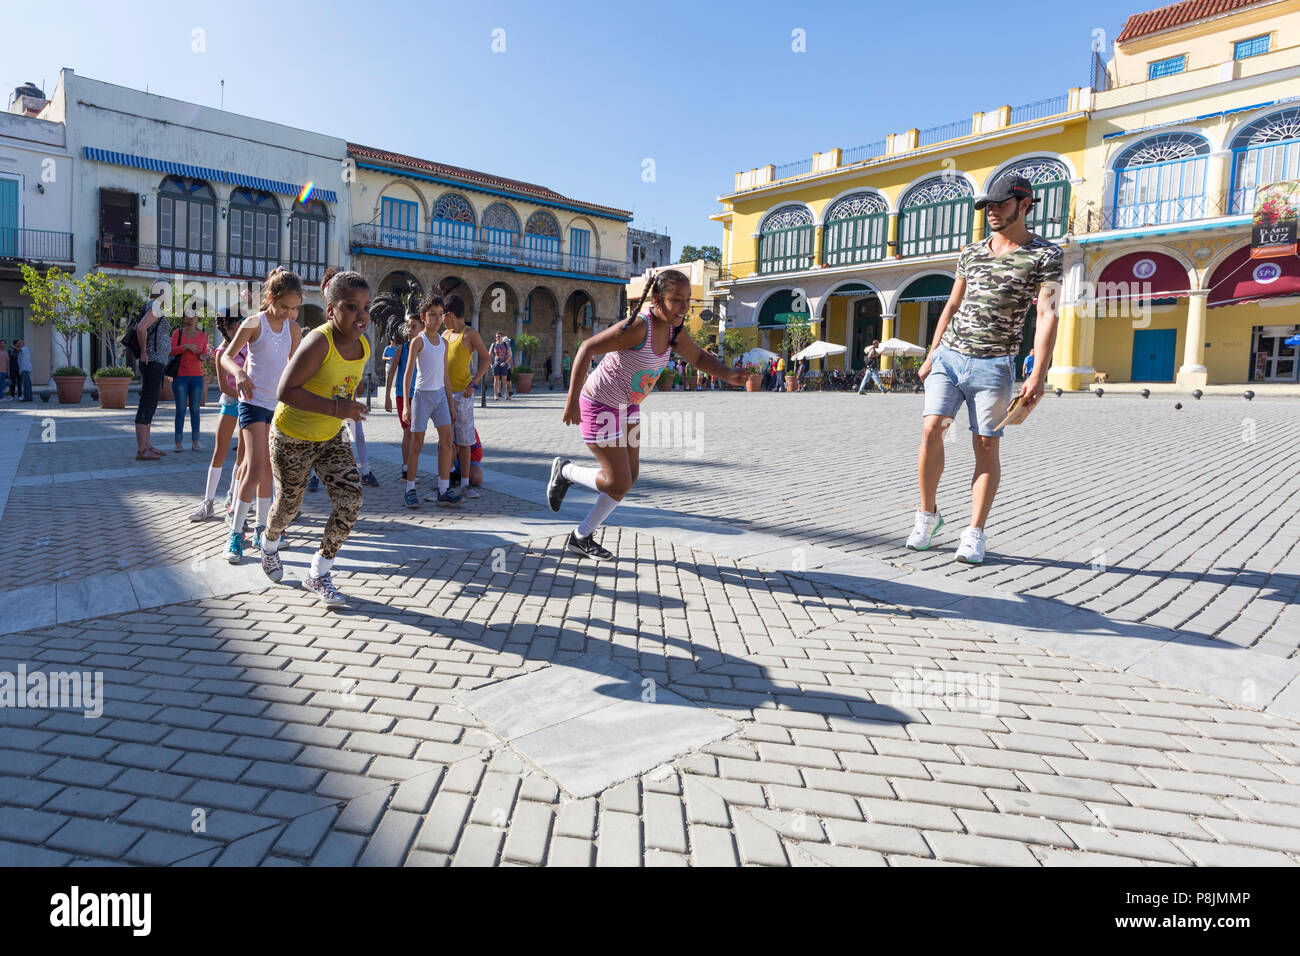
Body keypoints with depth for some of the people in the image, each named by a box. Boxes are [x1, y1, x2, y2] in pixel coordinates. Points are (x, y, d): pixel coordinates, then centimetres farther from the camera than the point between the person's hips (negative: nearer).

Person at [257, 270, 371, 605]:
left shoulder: (363, 346, -5)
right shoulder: (319, 342, -27)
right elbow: (286, 391, -30)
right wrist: (335, 408, -36)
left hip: (330, 439, 6)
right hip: (291, 438, -5)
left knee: (351, 502, -8)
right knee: (290, 504, 12)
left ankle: (318, 574, 10)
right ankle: (269, 543, 50)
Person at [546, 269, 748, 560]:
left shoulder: (673, 331, -4)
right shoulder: (638, 327, -29)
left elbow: (699, 358, 10)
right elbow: (586, 349, -26)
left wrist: (728, 373, -10)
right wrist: (572, 400, -26)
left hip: (627, 407, 9)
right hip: (599, 406, -9)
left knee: (629, 477, 11)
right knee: (618, 484, -7)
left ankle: (581, 537, 26)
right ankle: (565, 471, 21)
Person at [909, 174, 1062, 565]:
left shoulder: (1045, 255, 0)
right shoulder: (971, 252, 15)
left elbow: (1047, 316, -9)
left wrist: (1038, 375, -19)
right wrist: (930, 355, 16)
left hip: (993, 364, -4)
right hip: (948, 356, 4)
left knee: (986, 448, -2)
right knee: (931, 430, -9)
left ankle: (975, 534, 4)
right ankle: (928, 514, 7)